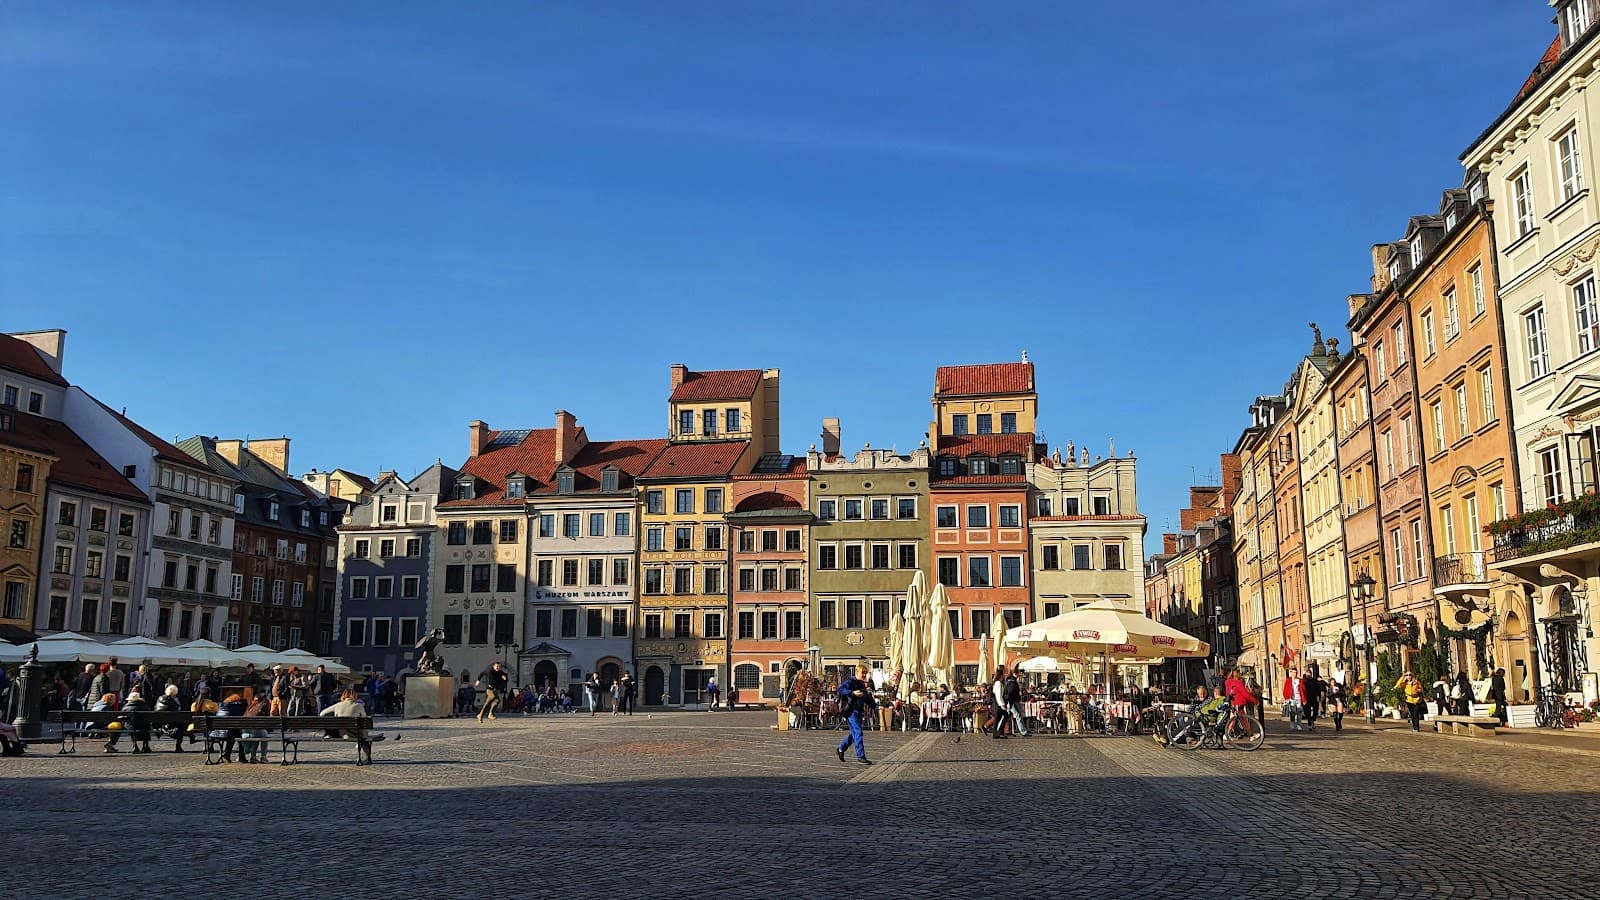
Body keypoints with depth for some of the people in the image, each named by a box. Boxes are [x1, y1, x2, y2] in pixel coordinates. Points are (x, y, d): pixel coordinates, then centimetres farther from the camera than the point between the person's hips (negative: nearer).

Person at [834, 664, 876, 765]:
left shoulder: (862, 685, 19)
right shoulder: (850, 681, -6)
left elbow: (867, 699, 26)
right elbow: (840, 689, -20)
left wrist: (875, 705, 11)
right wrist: (853, 693, -28)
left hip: (859, 711, 9)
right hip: (852, 710, -9)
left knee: (854, 733, 17)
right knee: (858, 733, -13)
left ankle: (841, 748, 38)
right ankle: (861, 756, -13)